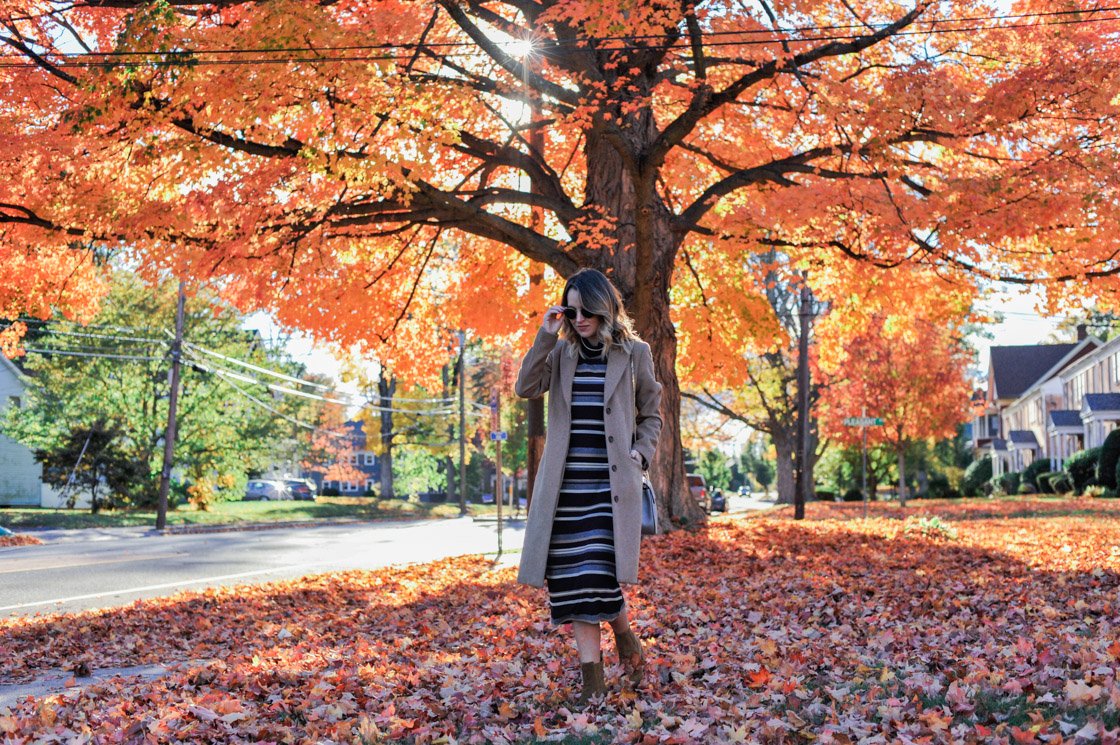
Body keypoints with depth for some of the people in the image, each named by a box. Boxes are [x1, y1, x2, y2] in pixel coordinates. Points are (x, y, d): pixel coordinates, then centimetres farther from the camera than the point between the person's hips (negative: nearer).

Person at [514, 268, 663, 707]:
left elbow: (651, 415, 12)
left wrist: (640, 455, -3)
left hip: (611, 484, -3)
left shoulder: (634, 353, 5)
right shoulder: (561, 352, 11)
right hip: (566, 484, 3)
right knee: (571, 579, 2)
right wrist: (545, 338, -9)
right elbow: (526, 388, -4)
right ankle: (592, 681, 11)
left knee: (601, 573, -11)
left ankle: (626, 638, 20)